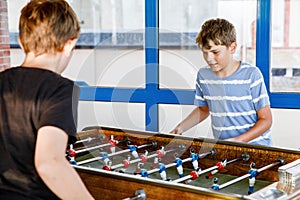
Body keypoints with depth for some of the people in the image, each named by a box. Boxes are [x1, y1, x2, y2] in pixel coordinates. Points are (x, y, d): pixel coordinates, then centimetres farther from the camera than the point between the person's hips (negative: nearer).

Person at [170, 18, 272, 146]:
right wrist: (180, 128, 7)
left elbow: (265, 120, -5)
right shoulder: (203, 75, 4)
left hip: (255, 146, -4)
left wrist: (238, 140, -17)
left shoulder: (251, 75, -9)